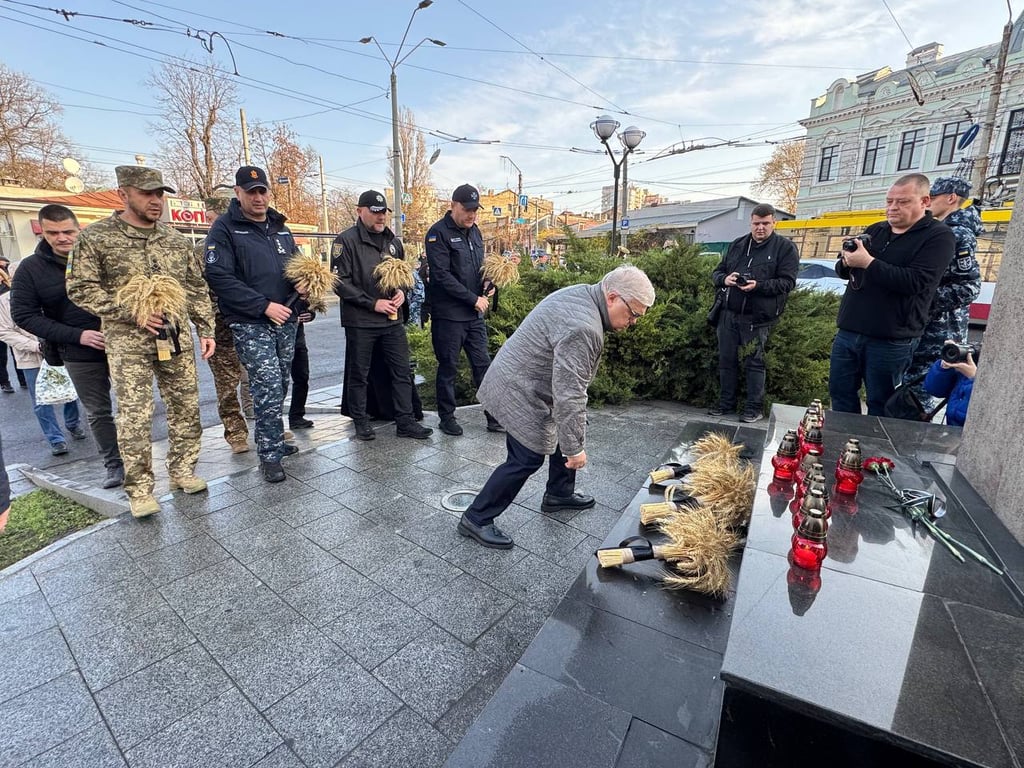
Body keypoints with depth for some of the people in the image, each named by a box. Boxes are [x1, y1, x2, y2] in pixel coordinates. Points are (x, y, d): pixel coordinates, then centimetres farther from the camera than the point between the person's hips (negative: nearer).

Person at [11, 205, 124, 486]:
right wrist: (77, 335, -13)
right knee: (98, 412, 8)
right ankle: (114, 464, 22)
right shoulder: (31, 268, 0)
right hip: (80, 355, 1)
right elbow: (24, 315, 0)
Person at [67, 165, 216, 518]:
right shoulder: (96, 237, -1)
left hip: (177, 337, 4)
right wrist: (131, 312, -15)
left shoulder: (177, 240, 10)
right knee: (134, 416, -2)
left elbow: (196, 289, 12)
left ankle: (182, 470, 23)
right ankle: (139, 489, 10)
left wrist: (207, 329, 5)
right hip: (128, 342, -3)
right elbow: (80, 289, -2)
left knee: (186, 408, 7)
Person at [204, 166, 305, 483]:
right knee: (268, 385, -12)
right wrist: (264, 306, -17)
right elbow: (218, 277, -12)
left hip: (286, 320, 6)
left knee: (279, 386, 12)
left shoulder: (281, 228, 16)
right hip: (250, 324, -6)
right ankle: (270, 455, -1)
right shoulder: (225, 228, -3)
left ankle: (270, 439, 28)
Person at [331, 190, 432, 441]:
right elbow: (340, 282, -11)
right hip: (360, 322, -5)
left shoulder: (393, 240, 13)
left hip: (393, 320, 5)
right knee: (359, 375, 7)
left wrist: (402, 292, 0)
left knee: (402, 372, 5)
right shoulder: (346, 240, -5)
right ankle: (361, 423, 22)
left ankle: (405, 422, 14)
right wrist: (373, 303, -15)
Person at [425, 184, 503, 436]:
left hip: (475, 313, 6)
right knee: (448, 368, 5)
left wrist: (487, 286, 0)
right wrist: (474, 299, -17)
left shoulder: (474, 231, 13)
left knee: (483, 365, 8)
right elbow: (442, 275, -18)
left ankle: (494, 416, 16)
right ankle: (447, 416, 20)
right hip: (448, 314, -6)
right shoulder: (438, 233, -9)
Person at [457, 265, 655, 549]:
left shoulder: (583, 293, 2)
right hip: (519, 392, -10)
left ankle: (558, 494, 35)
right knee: (526, 459, -4)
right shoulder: (582, 328, -30)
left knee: (569, 429, 18)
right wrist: (575, 449, -22)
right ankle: (475, 519, 10)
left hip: (523, 378, 11)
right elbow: (569, 395, -30)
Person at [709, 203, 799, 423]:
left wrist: (758, 285, -21)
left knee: (755, 362, 0)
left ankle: (755, 407, 11)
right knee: (726, 359, 8)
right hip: (729, 313, 5)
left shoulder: (785, 248, 2)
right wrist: (725, 279, -7)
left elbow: (787, 282, -7)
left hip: (758, 317, -4)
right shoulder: (737, 245, 16)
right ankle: (726, 402, 21)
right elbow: (717, 272, 16)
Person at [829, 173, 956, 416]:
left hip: (890, 340, -6)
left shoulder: (939, 236, -3)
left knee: (879, 405, 5)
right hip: (848, 331, 6)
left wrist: (869, 263, -21)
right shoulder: (875, 230, 15)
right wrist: (846, 262, -7)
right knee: (840, 393, 11)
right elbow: (843, 271, 16)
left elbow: (916, 282, -17)